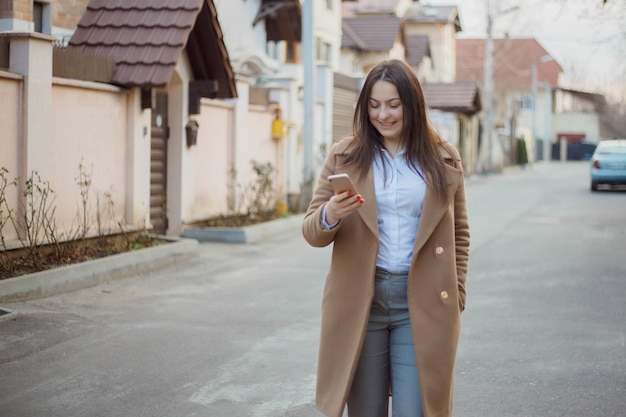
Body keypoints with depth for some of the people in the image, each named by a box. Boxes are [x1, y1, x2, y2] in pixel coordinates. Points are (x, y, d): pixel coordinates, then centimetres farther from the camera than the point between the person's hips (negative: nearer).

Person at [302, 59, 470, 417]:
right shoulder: (345, 156, 4)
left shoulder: (445, 158, 5)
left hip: (422, 303, -1)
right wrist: (329, 216, -21)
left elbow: (458, 233, 12)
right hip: (360, 302, 1)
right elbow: (312, 232, 2)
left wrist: (455, 297, 5)